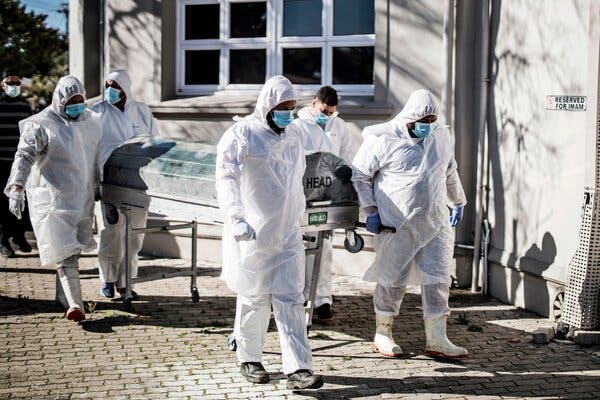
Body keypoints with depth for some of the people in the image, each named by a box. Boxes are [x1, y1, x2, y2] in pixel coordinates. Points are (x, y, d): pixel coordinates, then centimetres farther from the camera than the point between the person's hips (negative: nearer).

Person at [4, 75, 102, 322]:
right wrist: (16, 188, -36)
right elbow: (24, 156, -22)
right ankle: (75, 304, -17)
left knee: (73, 248, 14)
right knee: (64, 250, -12)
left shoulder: (90, 121, 10)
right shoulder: (41, 125, -11)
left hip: (82, 198, 7)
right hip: (53, 198, -6)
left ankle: (63, 296, 29)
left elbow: (96, 158, 23)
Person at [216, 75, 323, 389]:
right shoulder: (242, 134, -9)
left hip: (288, 234, 5)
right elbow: (226, 178, -21)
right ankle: (249, 359, 24)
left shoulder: (294, 136, 13)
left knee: (291, 299, -2)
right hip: (252, 234, -5)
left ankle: (298, 369, -5)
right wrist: (236, 217, -34)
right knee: (255, 298, 6)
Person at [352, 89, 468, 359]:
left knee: (438, 279, 3)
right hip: (397, 225, -5)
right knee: (393, 280, 2)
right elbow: (359, 174, -4)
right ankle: (383, 334, 19)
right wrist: (370, 210, -7)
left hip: (435, 223, 5)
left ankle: (437, 340, 10)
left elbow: (450, 173, 25)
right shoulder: (384, 139, -9)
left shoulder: (441, 137, 9)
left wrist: (457, 202, 28)